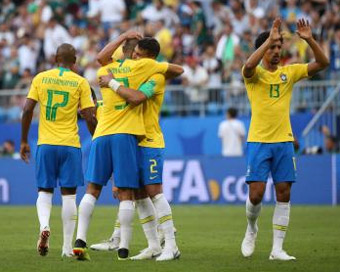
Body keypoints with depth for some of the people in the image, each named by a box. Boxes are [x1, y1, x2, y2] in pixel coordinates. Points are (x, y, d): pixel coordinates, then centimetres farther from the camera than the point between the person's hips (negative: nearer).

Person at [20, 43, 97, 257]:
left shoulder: (40, 78, 4)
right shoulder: (80, 82, 0)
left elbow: (27, 111, 0)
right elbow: (89, 118, -4)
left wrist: (24, 141, 8)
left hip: (45, 143, 1)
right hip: (70, 144, -1)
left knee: (45, 191, 12)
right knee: (69, 194, 4)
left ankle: (44, 225, -17)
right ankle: (68, 246, 3)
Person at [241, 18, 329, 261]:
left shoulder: (289, 72, 8)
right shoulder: (255, 74, -2)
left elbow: (322, 63, 2)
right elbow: (249, 66, -28)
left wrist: (310, 40, -12)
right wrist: (270, 38, -29)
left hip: (284, 141, 3)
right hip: (258, 141, -3)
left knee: (284, 194, -1)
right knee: (256, 194, -8)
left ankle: (277, 248, 3)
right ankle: (252, 228, 24)